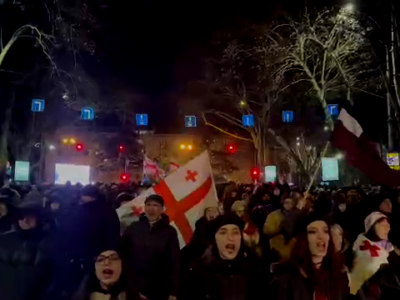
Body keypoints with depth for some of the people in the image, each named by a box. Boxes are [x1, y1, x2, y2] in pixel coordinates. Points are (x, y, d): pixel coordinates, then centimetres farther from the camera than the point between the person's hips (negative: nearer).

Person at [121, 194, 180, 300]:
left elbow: (175, 260, -2)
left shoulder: (169, 231, -1)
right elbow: (122, 253, -1)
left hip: (160, 288, 0)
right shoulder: (133, 228, 0)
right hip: (134, 285, 1)